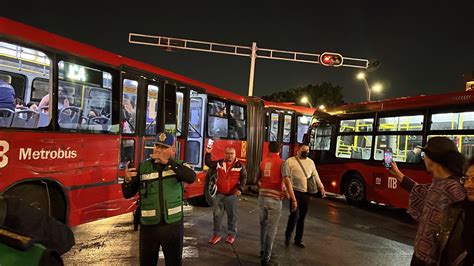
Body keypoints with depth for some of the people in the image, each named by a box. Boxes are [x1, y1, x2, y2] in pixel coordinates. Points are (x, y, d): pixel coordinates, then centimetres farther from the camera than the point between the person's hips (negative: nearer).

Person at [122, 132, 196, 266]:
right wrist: (127, 180, -22)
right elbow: (128, 194, 0)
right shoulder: (143, 167, 0)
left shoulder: (178, 165, -3)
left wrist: (168, 162, -31)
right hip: (148, 226, 1)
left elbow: (191, 178, -24)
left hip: (173, 225, 0)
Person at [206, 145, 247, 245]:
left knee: (232, 216, 6)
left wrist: (240, 189, -10)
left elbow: (244, 177, 0)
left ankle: (231, 235, 21)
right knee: (217, 215, 6)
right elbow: (208, 163, 10)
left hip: (232, 195, -2)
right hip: (219, 194, 3)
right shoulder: (219, 163, 3)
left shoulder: (240, 165, -5)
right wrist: (208, 153, -3)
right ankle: (216, 234, 19)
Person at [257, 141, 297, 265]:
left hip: (262, 197, 5)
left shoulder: (263, 162, 8)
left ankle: (263, 251, 31)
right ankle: (266, 257, 9)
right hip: (275, 199, -5)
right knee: (271, 229, 5)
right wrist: (294, 199, -16)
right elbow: (287, 181, -19)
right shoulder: (282, 162, -7)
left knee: (263, 225, 22)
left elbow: (257, 179, 20)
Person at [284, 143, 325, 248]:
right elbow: (285, 177, -10)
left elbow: (315, 176, 18)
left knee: (302, 217, 10)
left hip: (306, 193, 5)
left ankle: (298, 240, 23)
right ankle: (288, 236, 12)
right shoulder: (290, 161, -5)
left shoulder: (310, 162, 11)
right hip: (295, 192, -5)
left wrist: (321, 187, 13)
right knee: (294, 215, -11)